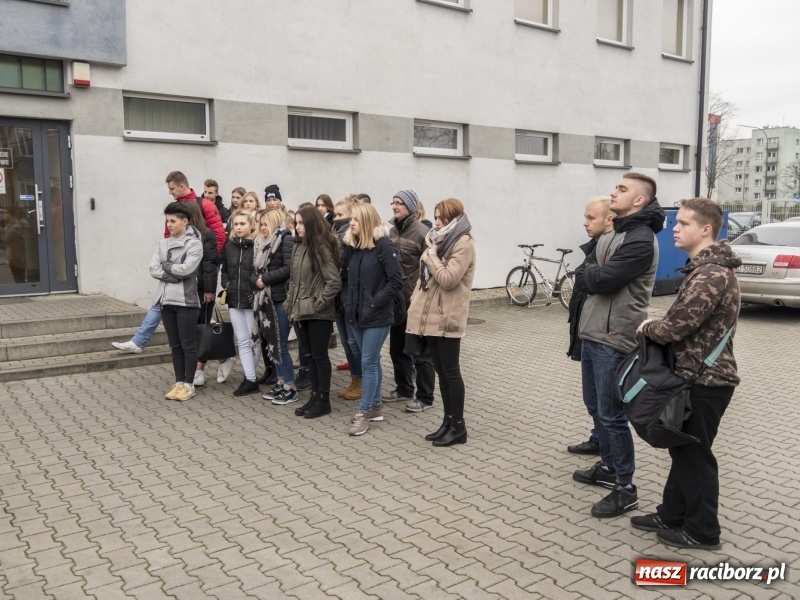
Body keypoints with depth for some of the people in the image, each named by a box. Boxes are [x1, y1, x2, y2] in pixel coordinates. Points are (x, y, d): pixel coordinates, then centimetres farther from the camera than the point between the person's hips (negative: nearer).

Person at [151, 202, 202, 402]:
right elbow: (153, 270, 2)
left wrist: (166, 266, -4)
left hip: (186, 301, -6)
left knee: (188, 345, 2)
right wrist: (174, 275, -12)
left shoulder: (194, 243, -6)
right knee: (175, 345, 12)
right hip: (167, 300, 6)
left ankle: (188, 385, 10)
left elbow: (186, 269, -19)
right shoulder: (163, 244, 11)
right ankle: (178, 383, 20)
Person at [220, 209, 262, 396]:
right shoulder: (229, 246, 8)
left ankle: (249, 378, 16)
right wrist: (226, 286, 5)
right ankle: (251, 379, 11)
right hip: (234, 299, 5)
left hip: (253, 299, -5)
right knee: (242, 340, 5)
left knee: (253, 339, 5)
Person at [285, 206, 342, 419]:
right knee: (309, 355, 13)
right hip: (301, 312, 8)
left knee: (320, 355, 2)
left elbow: (334, 282, -18)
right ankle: (314, 396, 24)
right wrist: (291, 303, 9)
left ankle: (324, 400, 13)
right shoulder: (298, 247, 10)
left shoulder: (322, 247, -14)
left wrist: (318, 304, -16)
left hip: (318, 313, -7)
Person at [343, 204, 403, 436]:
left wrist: (375, 303, -15)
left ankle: (364, 413, 5)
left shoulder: (383, 245, -12)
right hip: (356, 315, 7)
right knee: (372, 361, 16)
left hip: (377, 316, -7)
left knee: (368, 362, -3)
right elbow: (345, 277, 18)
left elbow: (396, 281, -15)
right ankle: (375, 406, 26)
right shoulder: (352, 246, 8)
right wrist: (349, 301, 6)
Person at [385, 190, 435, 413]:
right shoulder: (391, 231, 9)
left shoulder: (421, 232, -12)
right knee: (397, 347, 17)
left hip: (415, 300, -7)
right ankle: (403, 388, 32)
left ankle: (425, 397, 11)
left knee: (420, 350, 1)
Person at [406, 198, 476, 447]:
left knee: (450, 372, -1)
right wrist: (416, 302, 11)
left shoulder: (463, 244, -12)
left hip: (448, 318, -9)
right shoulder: (442, 240, 16)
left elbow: (448, 279, -21)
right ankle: (448, 421, 21)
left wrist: (431, 255, -11)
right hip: (431, 315, 9)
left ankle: (458, 427, 9)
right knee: (441, 371, 12)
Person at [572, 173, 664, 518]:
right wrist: (595, 274, -9)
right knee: (596, 407, 18)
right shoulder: (611, 235, 16)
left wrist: (591, 273, -2)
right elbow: (583, 277, 10)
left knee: (611, 415, -3)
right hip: (591, 333, 9)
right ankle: (608, 468, 35)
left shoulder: (641, 240, -15)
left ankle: (625, 489, 10)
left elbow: (601, 280, -22)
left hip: (614, 339, -9)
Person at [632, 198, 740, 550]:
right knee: (682, 449, 18)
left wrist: (647, 327, -7)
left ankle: (702, 531, 19)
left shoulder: (711, 275, -23)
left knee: (695, 454, 3)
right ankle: (672, 515, 31)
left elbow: (675, 327, -27)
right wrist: (657, 326, 1)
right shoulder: (706, 267, 11)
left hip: (705, 381, -10)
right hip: (696, 375, 10)